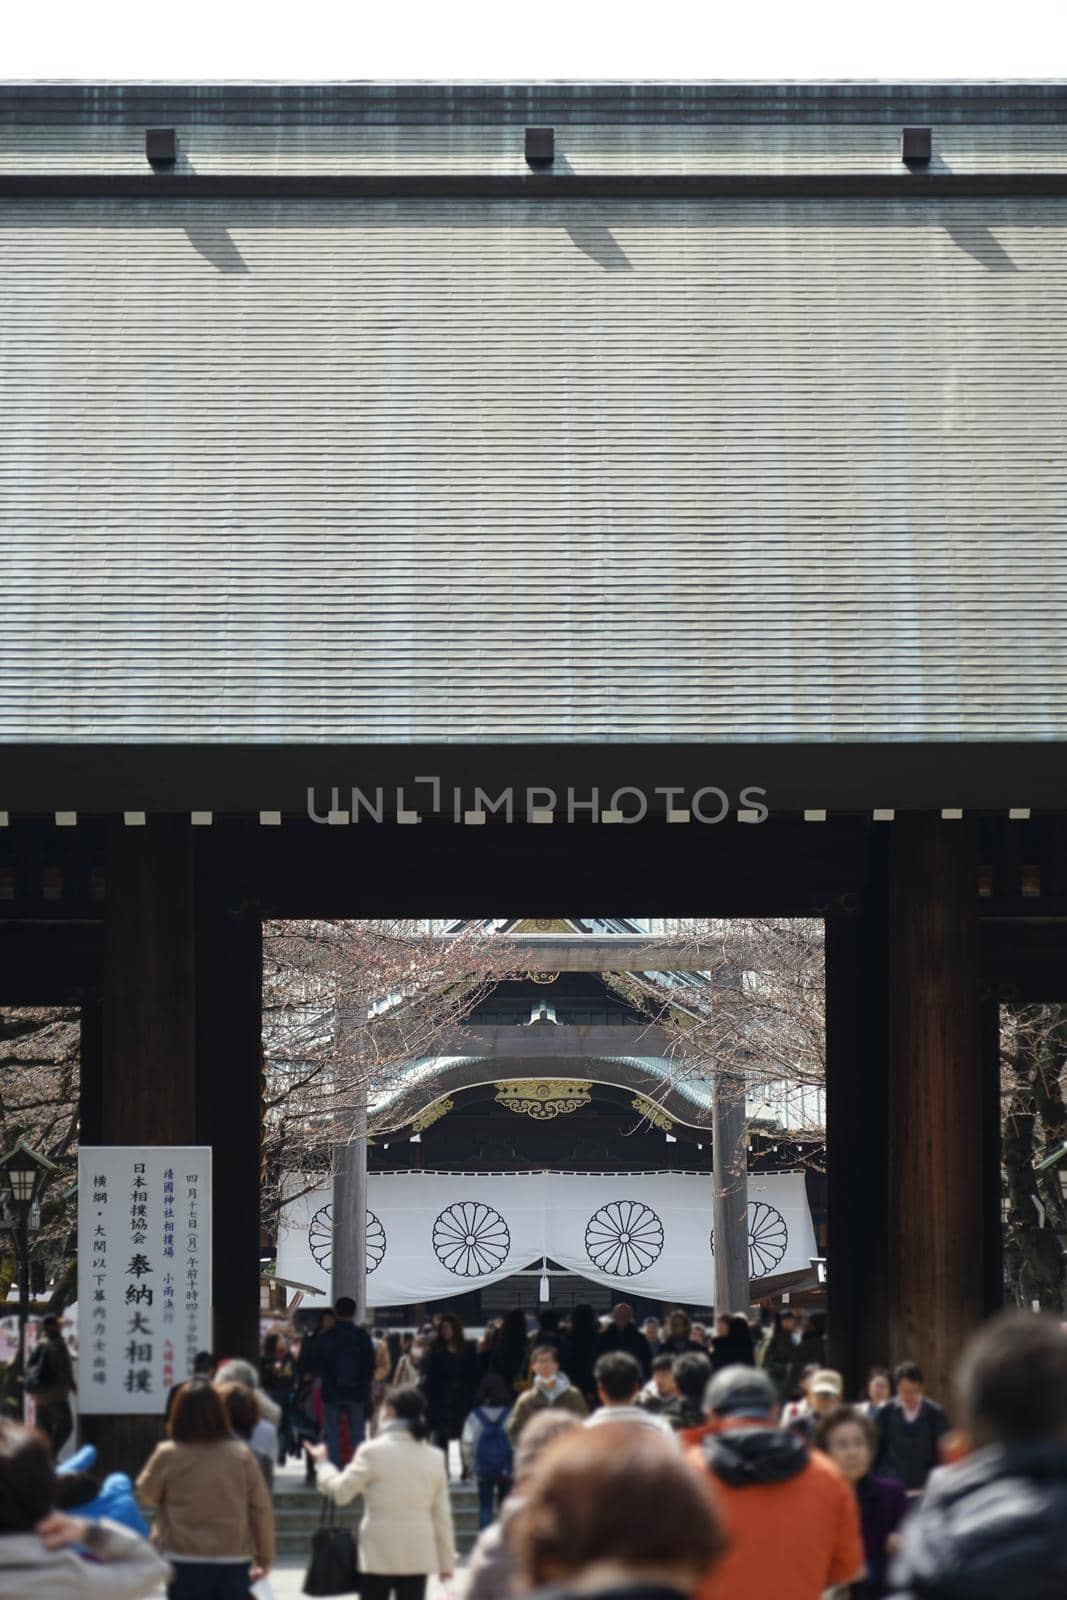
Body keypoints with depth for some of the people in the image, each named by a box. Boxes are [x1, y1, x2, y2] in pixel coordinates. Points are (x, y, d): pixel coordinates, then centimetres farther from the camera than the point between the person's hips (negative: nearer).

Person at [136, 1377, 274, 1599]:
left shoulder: (167, 1456, -8)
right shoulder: (241, 1454, -2)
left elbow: (147, 1493, 11)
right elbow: (261, 1509, 1)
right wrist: (264, 1557, 10)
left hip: (186, 1565, -2)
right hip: (235, 1563, 2)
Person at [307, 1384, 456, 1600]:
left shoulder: (372, 1452, -9)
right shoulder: (434, 1457, 3)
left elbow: (340, 1492, -3)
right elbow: (441, 1515, 6)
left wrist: (321, 1463, 15)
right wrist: (447, 1561, 12)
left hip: (379, 1554, -3)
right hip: (418, 1556, 3)